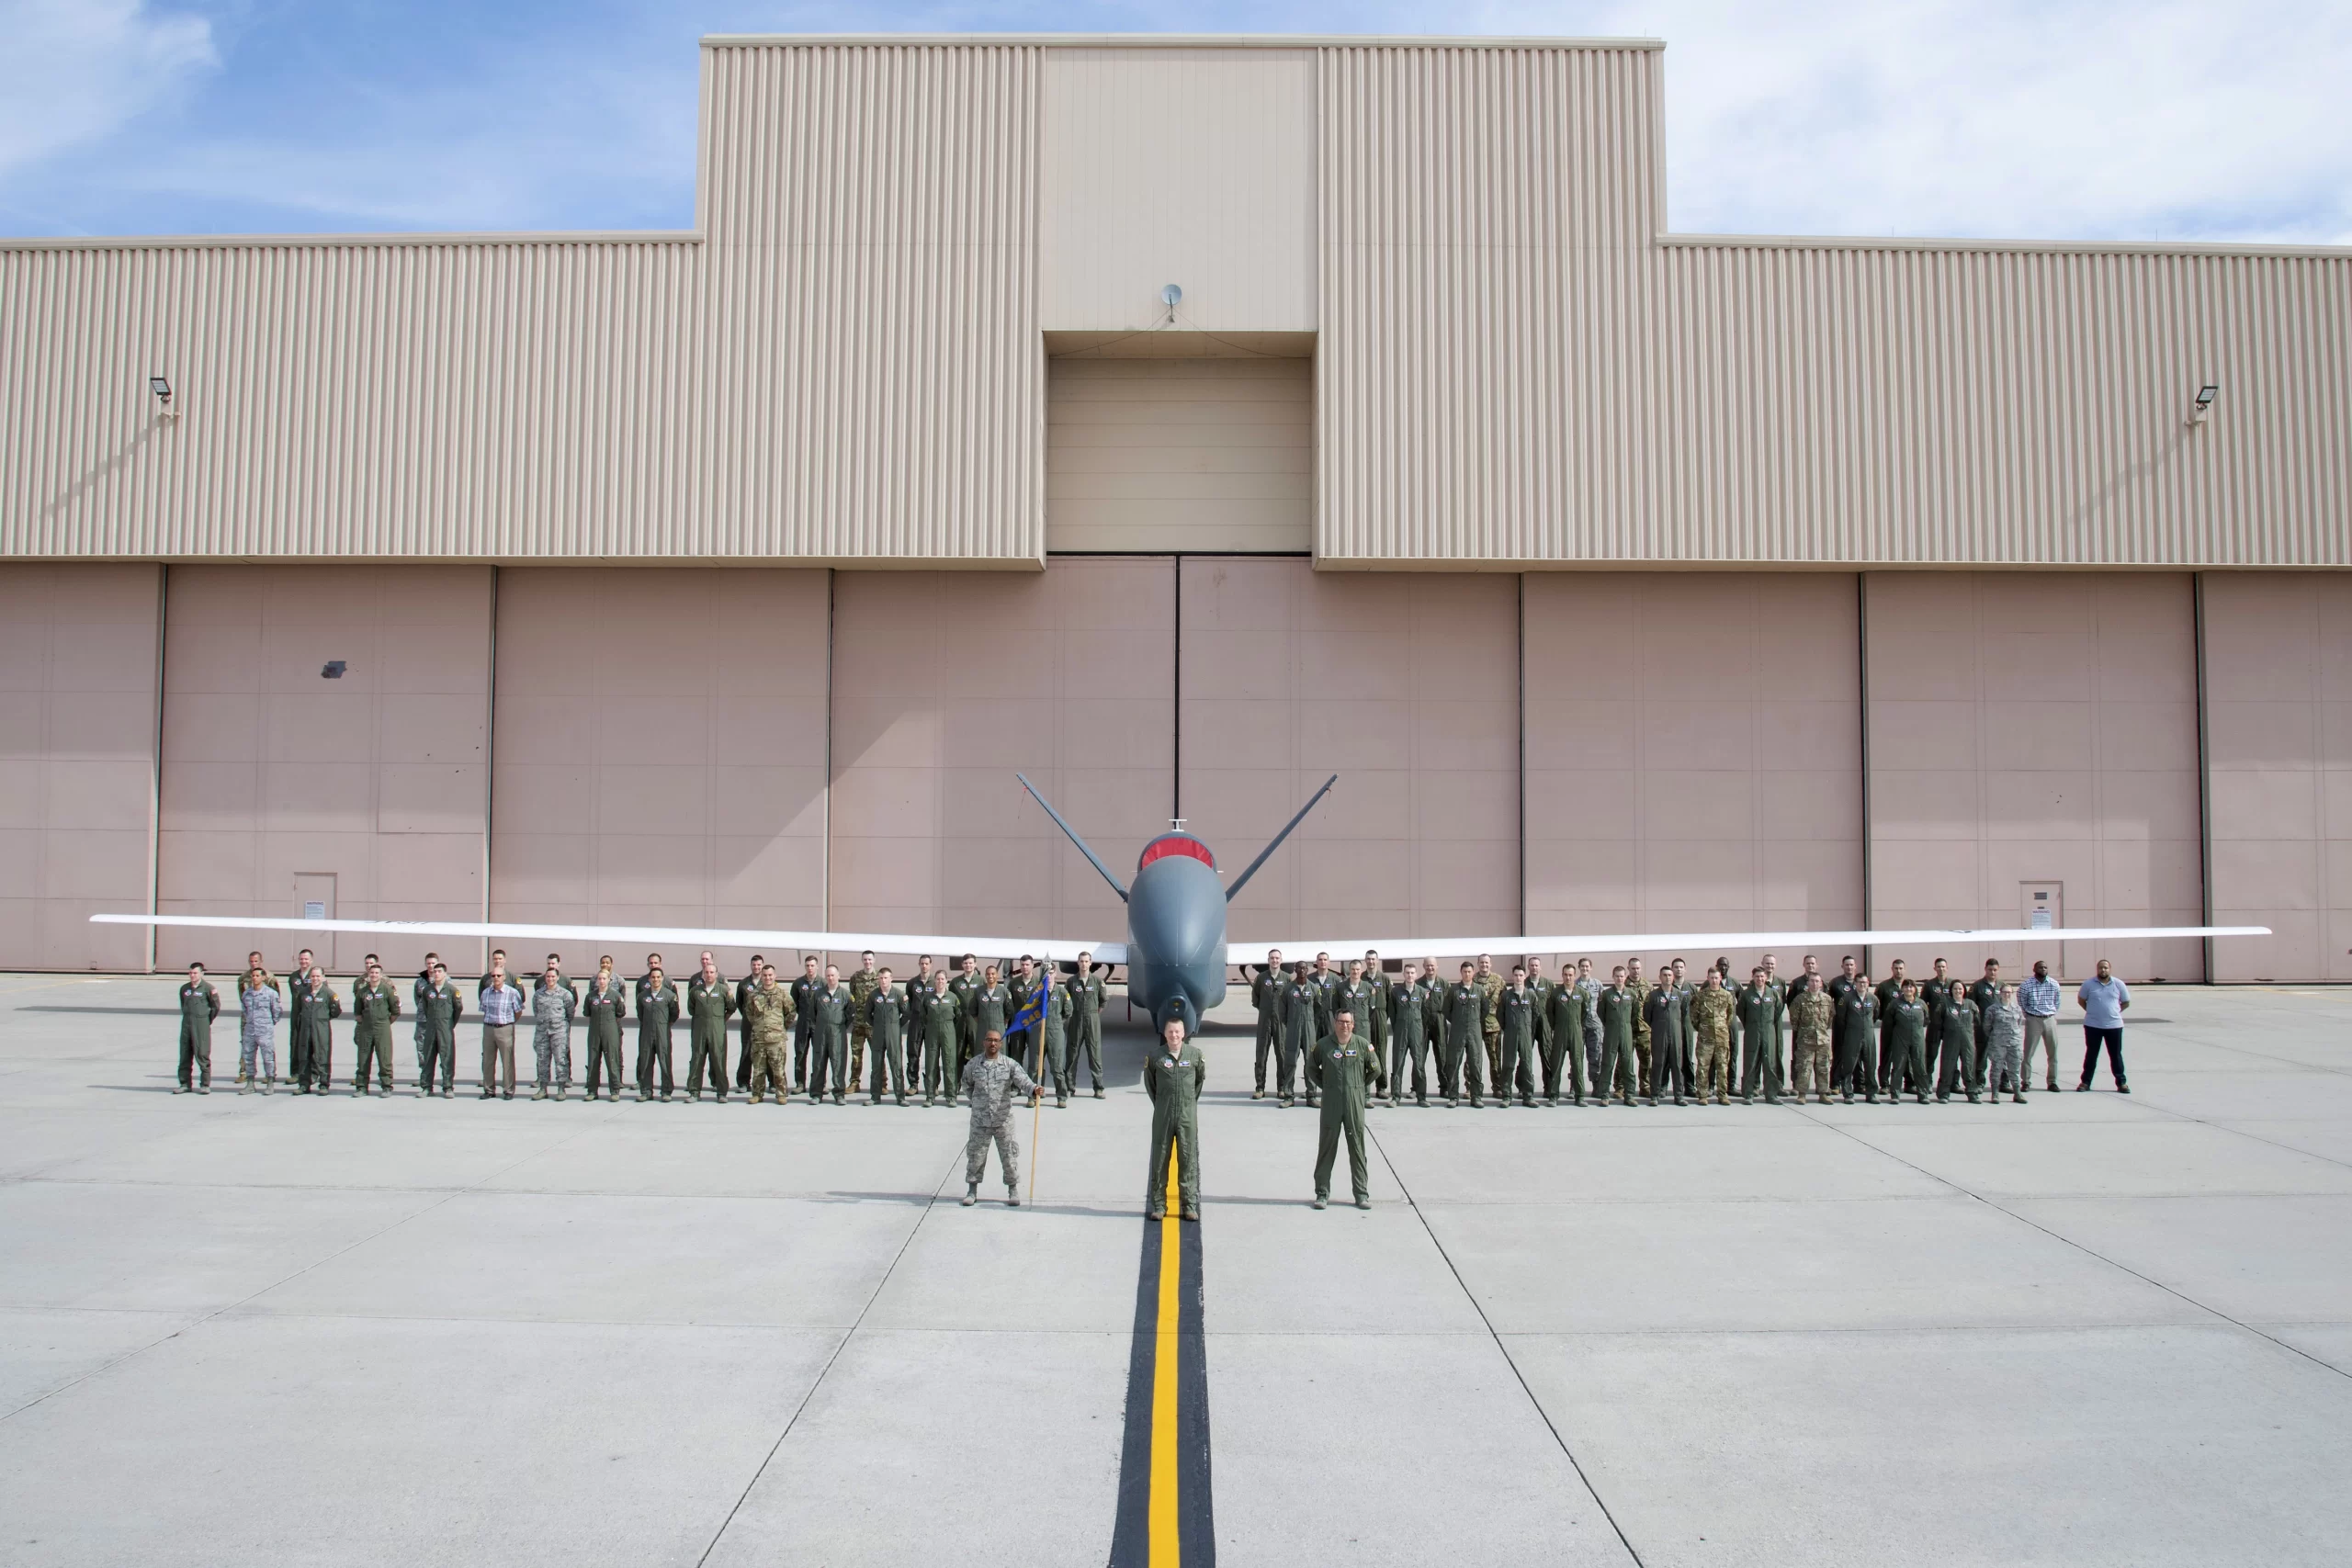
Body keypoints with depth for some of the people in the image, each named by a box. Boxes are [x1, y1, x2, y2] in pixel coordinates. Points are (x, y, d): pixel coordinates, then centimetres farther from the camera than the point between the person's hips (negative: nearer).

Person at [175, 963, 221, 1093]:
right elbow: (183, 1005, 22)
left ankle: (205, 1084, 1)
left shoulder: (207, 988, -6)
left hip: (201, 1025, -6)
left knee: (202, 1055, -5)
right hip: (186, 1024, 6)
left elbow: (216, 1007, -2)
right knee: (185, 1056, 8)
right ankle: (185, 1084, 15)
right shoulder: (184, 988, 10)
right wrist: (188, 1017, 14)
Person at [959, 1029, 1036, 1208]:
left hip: (1004, 1119, -1)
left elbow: (1022, 1080, -16)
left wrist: (1033, 1090, -35)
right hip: (980, 1120, 1)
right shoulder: (973, 1065, 1)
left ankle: (1013, 1191, 17)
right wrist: (974, 1101, 11)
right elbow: (967, 1084, 19)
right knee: (975, 1155, 8)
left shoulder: (1010, 1064, -4)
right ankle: (972, 1191, 22)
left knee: (1009, 1155, 4)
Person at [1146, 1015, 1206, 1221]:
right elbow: (1148, 1081, 11)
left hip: (1188, 1114, 0)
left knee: (1189, 1159, 1)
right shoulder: (1155, 1055, -4)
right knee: (1159, 1159, 5)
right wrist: (1159, 1103, 11)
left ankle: (1189, 1205, 7)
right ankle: (1158, 1205, 13)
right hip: (1163, 1115, 0)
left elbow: (1201, 1078, 15)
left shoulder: (1195, 1054, -2)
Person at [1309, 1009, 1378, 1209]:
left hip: (1355, 1103, 0)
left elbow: (1374, 1069, 14)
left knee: (1357, 1147, 5)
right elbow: (1311, 1068, 15)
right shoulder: (1323, 1045, 0)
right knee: (1326, 1147, 4)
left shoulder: (1362, 1045, 0)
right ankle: (1322, 1192, 12)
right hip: (1330, 1103, 0)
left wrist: (1361, 1086, 10)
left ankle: (1362, 1193, 12)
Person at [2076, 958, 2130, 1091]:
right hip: (2093, 1025, -1)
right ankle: (2086, 1082, 13)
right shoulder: (2089, 984, -2)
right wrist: (2092, 1011, 5)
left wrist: (2114, 1012, 5)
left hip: (2114, 1025, 1)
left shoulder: (2119, 984, 0)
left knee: (2116, 1055, 7)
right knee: (2091, 1054, 6)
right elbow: (2081, 999, 10)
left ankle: (2121, 1083, 15)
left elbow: (2126, 1003, 11)